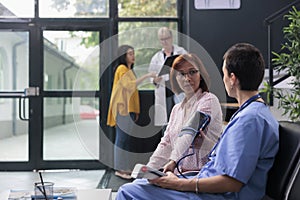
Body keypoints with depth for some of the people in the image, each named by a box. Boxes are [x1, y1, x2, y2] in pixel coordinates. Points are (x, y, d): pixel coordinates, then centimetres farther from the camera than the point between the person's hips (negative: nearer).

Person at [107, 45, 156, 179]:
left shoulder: (129, 70, 21)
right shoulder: (121, 69, -7)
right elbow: (129, 85, -22)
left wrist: (135, 111, 16)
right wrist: (146, 76, -25)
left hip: (129, 109, 9)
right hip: (123, 109, -9)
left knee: (128, 138, 8)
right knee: (123, 138, -7)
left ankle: (126, 168, 13)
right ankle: (120, 169, -3)